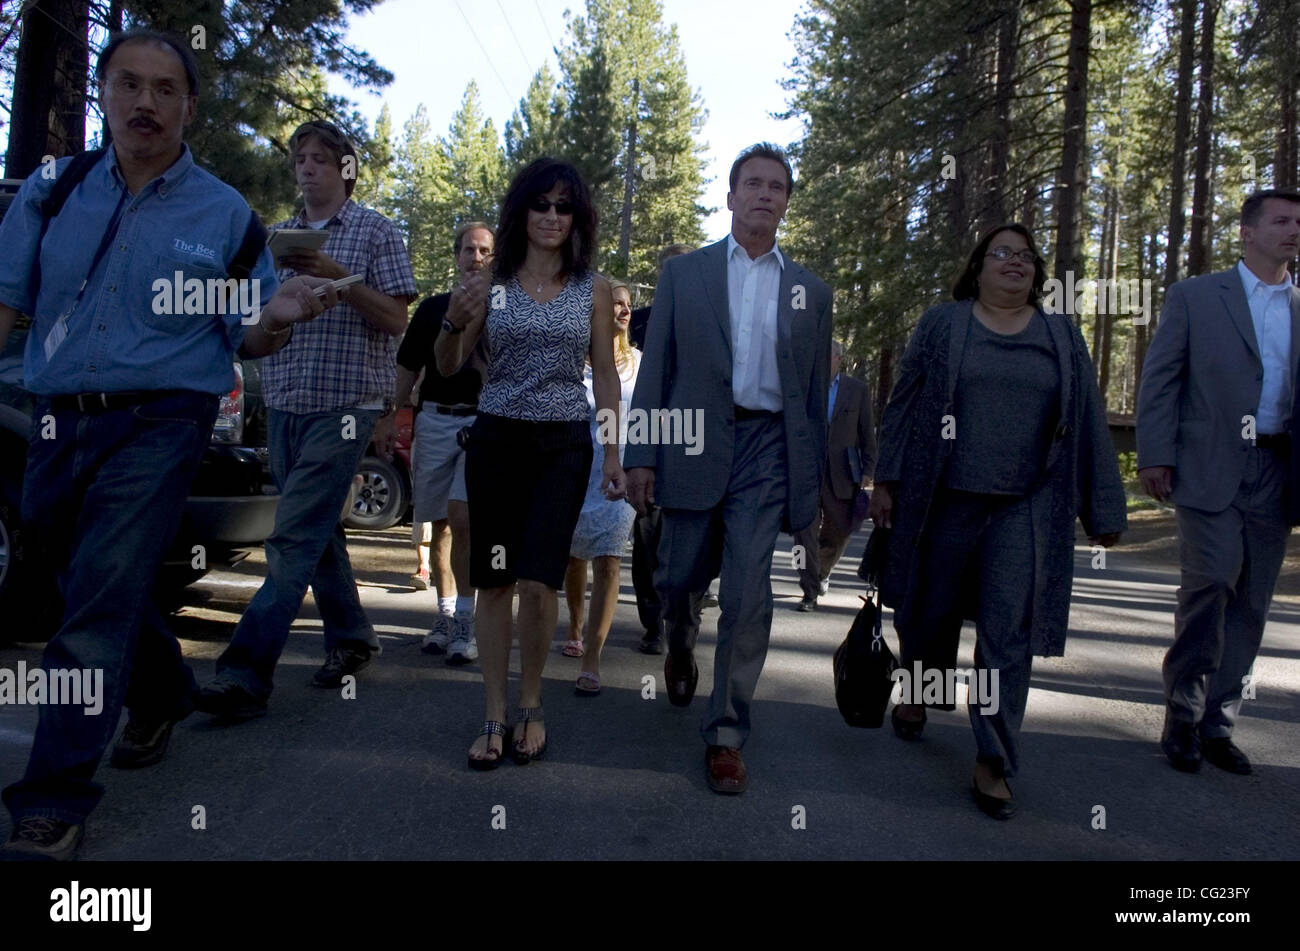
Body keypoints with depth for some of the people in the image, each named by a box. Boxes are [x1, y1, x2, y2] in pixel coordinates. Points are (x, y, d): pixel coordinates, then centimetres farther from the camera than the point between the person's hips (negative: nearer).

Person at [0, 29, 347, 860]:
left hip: (159, 424, -4)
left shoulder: (225, 214, 2)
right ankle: (165, 695, 45)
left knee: (100, 605, -10)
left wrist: (278, 317, -18)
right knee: (103, 591, 19)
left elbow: (246, 339, 6)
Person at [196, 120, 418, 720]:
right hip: (283, 403, 6)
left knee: (294, 537, -12)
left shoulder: (375, 232, 2)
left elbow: (395, 320, -4)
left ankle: (247, 672, -13)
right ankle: (350, 636, 25)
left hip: (343, 405, -6)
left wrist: (338, 277, -18)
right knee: (317, 531, 10)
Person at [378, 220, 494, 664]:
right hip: (434, 420, 4)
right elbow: (407, 369, 17)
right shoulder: (433, 307, 15)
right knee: (441, 523, 6)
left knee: (462, 518, -17)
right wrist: (389, 418, 9)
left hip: (485, 422, -3)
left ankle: (464, 621, -10)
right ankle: (445, 613, 17)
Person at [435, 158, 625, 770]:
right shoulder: (491, 283, 5)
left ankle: (530, 706, 11)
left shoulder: (593, 289, 6)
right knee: (493, 581, 3)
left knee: (538, 581, -11)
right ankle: (495, 717, 14)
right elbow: (448, 368, 6)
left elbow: (606, 376, 8)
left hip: (563, 444, -1)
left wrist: (613, 457, 3)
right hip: (496, 440, 1)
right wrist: (454, 321, -15)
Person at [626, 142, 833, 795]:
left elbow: (815, 391, 13)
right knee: (678, 577, 8)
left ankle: (726, 734, 8)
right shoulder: (683, 273, 9)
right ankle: (680, 643, 45)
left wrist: (813, 481, 10)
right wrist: (641, 455, -3)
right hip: (695, 443, 0)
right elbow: (655, 368, 5)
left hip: (768, 448, 0)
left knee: (748, 598, -5)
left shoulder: (810, 292, 13)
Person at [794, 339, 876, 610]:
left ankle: (822, 572, 39)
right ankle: (810, 592, 0)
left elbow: (867, 432, 8)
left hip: (841, 473, 1)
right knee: (806, 529, -7)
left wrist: (867, 469, 2)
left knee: (840, 530, 10)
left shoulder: (857, 389, 7)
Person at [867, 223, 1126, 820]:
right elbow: (904, 405, 4)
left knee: (1009, 632, -3)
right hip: (945, 500, 0)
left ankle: (994, 764, 5)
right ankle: (916, 692, 42)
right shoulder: (942, 325, 6)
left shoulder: (1063, 338, 10)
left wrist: (1103, 507, 6)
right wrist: (886, 482, -2)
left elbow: (1088, 426, 9)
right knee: (931, 610, 13)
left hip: (1025, 510, 1)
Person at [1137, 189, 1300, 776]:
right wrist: (1155, 455, -8)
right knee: (1211, 582, -14)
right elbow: (1160, 378, 1)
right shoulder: (1194, 296, 5)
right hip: (1209, 467, -4)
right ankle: (1183, 716, 4)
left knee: (1251, 602, 5)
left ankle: (1217, 723, 17)